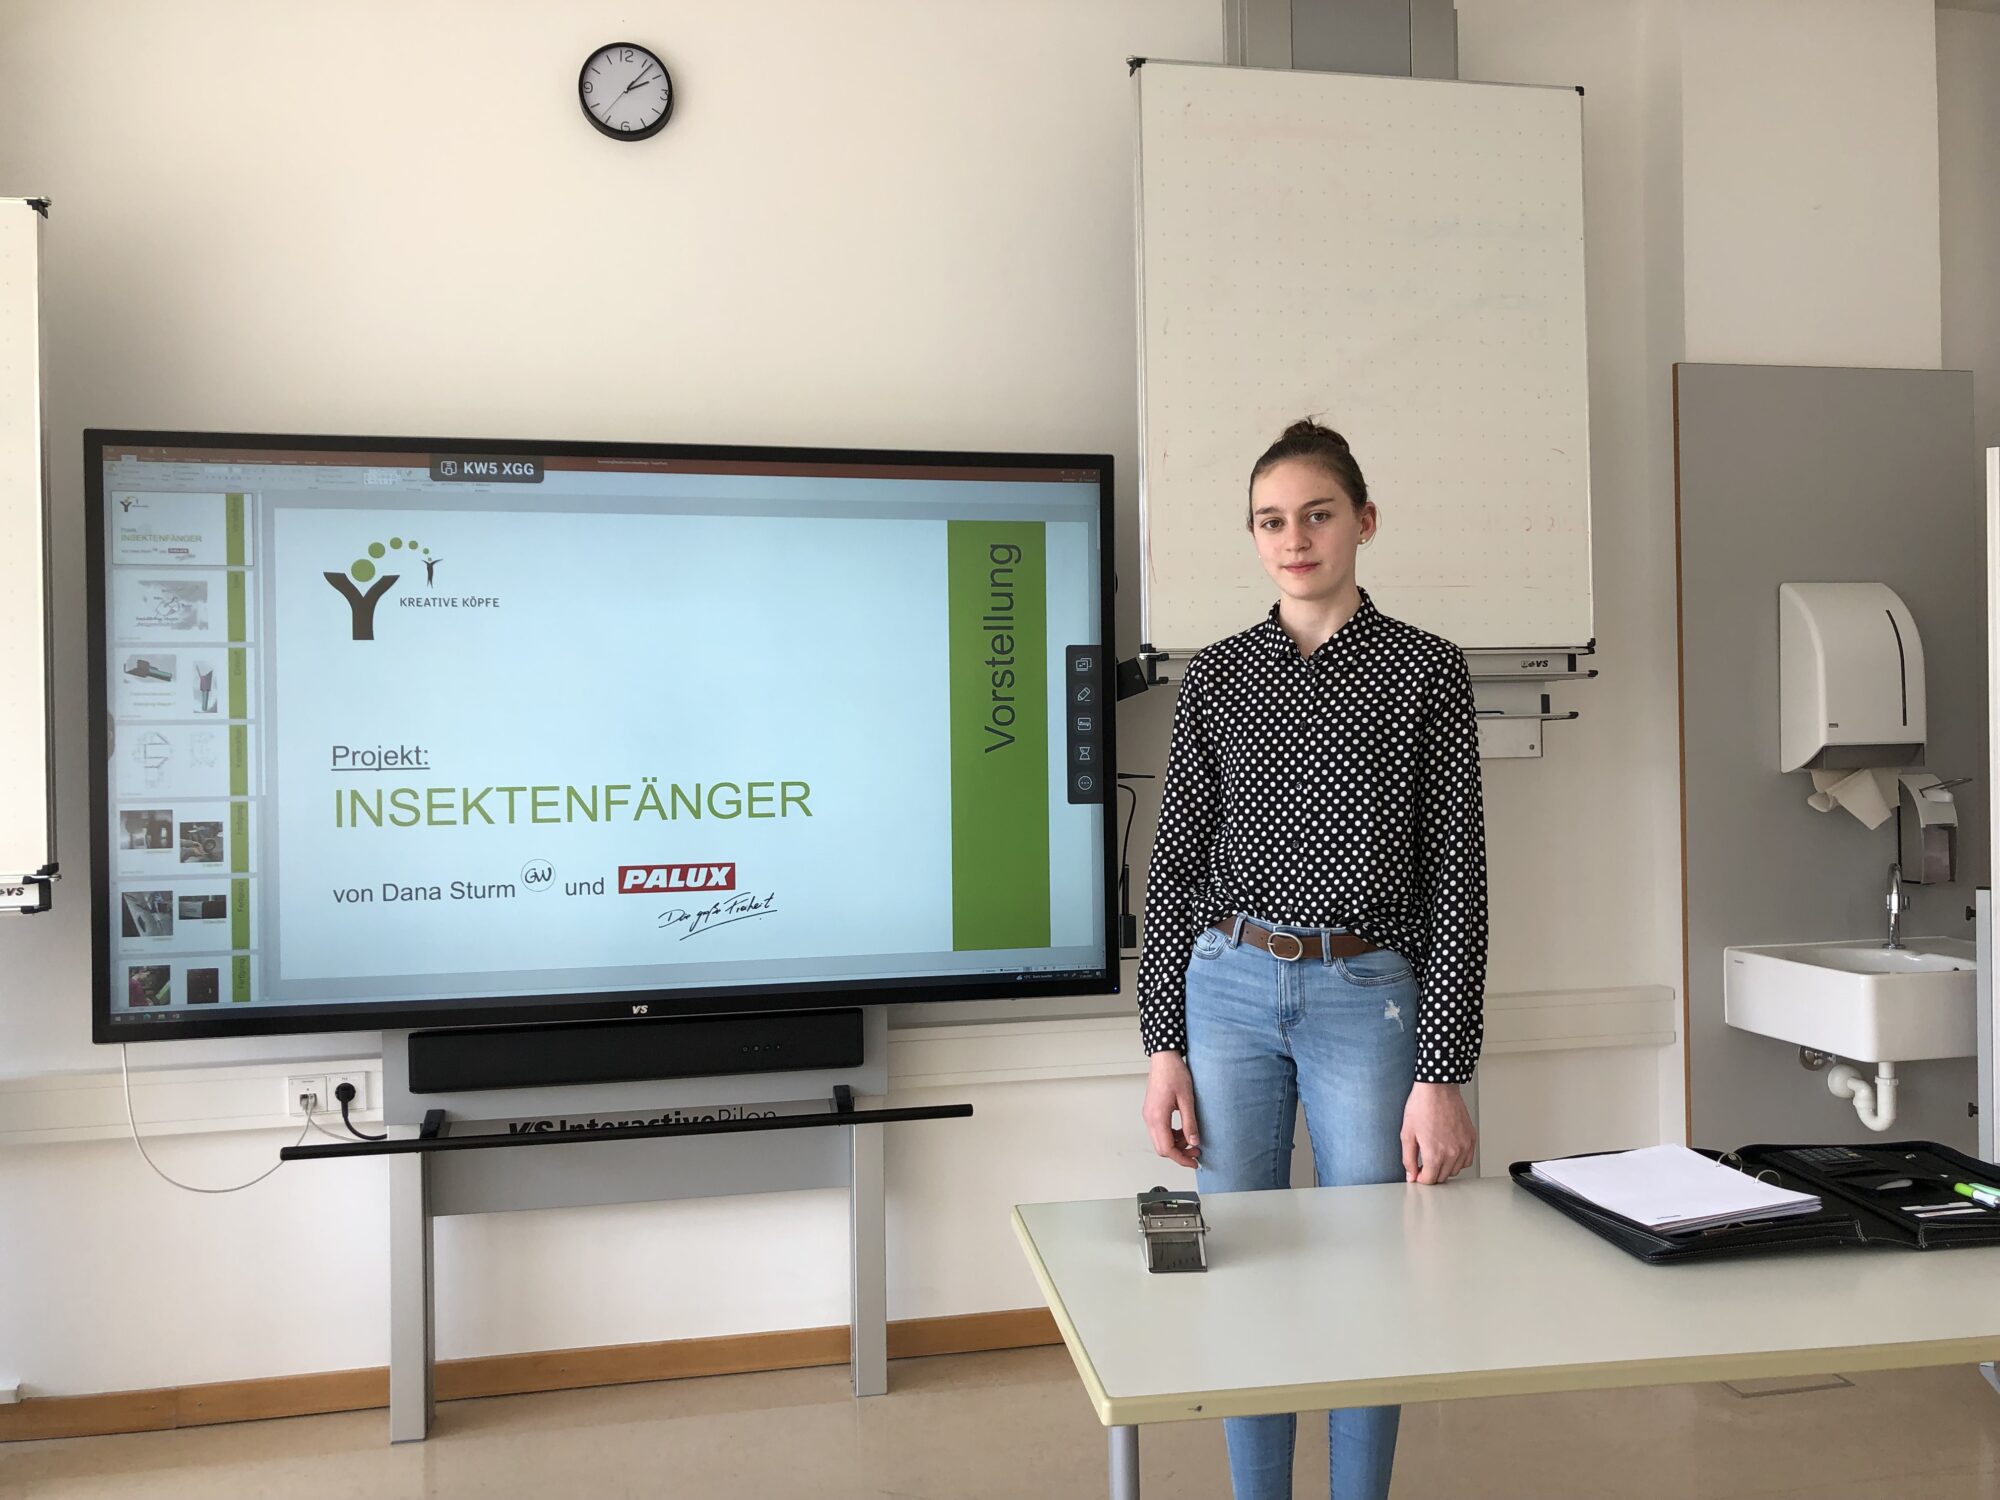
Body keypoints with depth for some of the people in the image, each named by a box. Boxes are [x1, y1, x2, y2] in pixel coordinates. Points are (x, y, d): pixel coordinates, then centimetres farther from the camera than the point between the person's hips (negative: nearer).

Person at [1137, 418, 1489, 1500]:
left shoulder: (1426, 671, -1)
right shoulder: (1215, 678, 5)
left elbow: (1455, 873, -4)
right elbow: (1176, 864, 6)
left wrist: (1442, 1073, -9)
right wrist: (1164, 1047, 1)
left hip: (1368, 998, -2)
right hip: (1229, 990, 2)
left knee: (1367, 1279, 9)